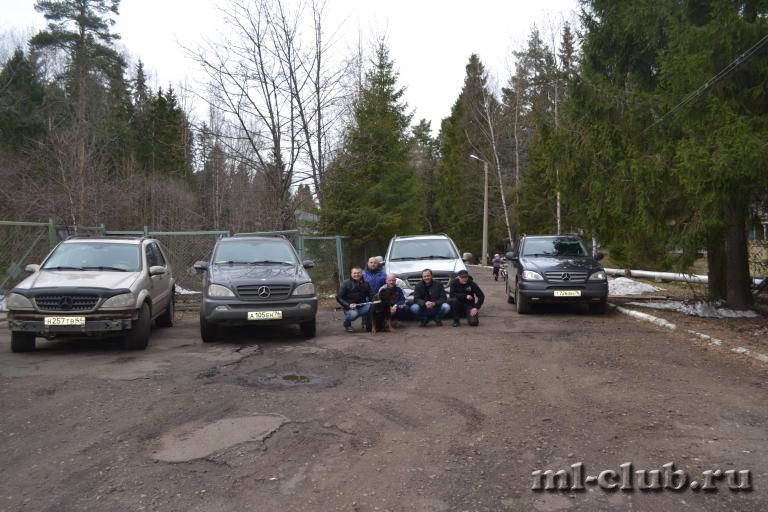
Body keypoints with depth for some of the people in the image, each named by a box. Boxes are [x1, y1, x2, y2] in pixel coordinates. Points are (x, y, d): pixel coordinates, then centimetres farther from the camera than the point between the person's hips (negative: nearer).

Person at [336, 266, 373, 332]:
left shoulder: (365, 284, 9)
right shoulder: (346, 284, -1)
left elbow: (371, 296, 9)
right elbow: (338, 297, -4)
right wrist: (348, 305, -19)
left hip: (362, 307, 3)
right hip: (349, 308, -3)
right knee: (353, 314, -37)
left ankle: (366, 324, -2)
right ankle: (347, 324, 0)